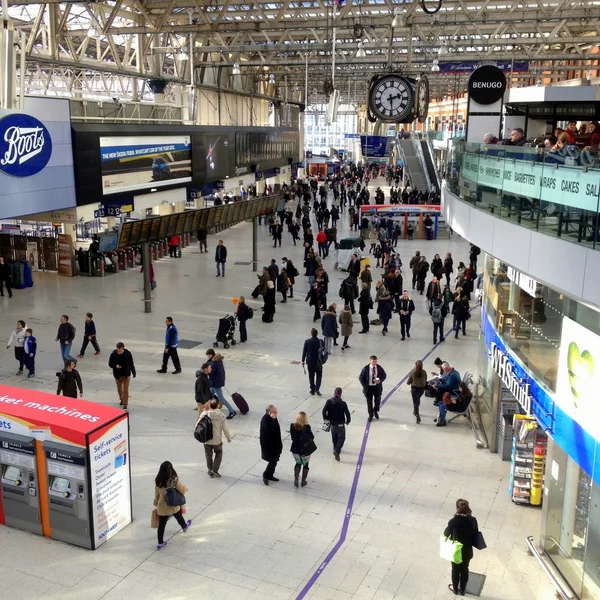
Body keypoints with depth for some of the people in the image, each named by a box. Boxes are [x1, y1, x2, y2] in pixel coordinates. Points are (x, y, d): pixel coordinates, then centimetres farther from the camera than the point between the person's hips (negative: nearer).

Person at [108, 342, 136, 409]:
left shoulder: (127, 354, -15)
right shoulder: (113, 354, -12)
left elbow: (131, 364, -5)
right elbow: (110, 364, -5)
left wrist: (133, 373, -1)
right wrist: (115, 366, -26)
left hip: (126, 374, -3)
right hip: (117, 374, 3)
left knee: (125, 390, -4)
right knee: (119, 389, 21)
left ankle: (125, 404, 1)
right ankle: (121, 399, 46)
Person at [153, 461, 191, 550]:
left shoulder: (158, 481, -13)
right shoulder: (174, 480, -25)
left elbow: (156, 495, 0)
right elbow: (182, 490, -16)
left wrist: (156, 504, 15)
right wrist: (186, 488, 7)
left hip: (162, 507, 1)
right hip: (174, 506, -1)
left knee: (161, 525, 13)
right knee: (179, 518, 29)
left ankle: (160, 543, 21)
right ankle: (184, 527, 57)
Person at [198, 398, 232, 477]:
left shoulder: (204, 414, -15)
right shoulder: (221, 415, -15)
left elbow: (197, 425, -9)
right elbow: (225, 429, -8)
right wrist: (229, 438, 7)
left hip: (206, 440, 1)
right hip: (217, 440, 0)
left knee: (209, 455, 20)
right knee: (219, 453, 23)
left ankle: (210, 471, 30)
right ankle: (214, 470, 12)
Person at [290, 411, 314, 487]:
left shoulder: (292, 426, -12)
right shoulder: (306, 427, -23)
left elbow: (292, 437, -2)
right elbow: (311, 437, -12)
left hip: (295, 449, 3)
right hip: (305, 450, -3)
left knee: (298, 463, 28)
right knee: (305, 465, 22)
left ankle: (296, 480, 21)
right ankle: (303, 481, 31)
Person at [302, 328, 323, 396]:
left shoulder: (307, 341, -12)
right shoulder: (320, 342, -13)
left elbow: (304, 351, -6)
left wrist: (303, 361, 5)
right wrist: (322, 360, 7)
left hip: (310, 362, 1)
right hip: (318, 362, 0)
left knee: (311, 376, 13)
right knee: (319, 375, 15)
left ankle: (312, 390, 18)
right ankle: (317, 389, 2)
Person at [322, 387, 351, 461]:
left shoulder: (329, 402, -11)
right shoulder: (343, 404, -19)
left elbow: (324, 411, -9)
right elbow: (347, 413, -13)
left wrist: (325, 418, 8)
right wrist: (348, 421, 6)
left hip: (332, 423, 4)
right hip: (340, 424, -4)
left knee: (334, 437, 24)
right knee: (341, 438, 8)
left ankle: (336, 450, 40)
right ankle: (337, 451, -9)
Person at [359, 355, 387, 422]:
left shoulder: (379, 368, -7)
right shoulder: (365, 369, -13)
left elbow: (384, 375, 5)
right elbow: (361, 378, -5)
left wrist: (380, 380, -16)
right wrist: (365, 386, -13)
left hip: (377, 387, 2)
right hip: (369, 387, -1)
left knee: (377, 400, 14)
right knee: (369, 402, 9)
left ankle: (376, 412, 43)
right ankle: (370, 415, 29)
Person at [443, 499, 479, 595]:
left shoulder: (454, 521, -29)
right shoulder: (473, 520, -21)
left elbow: (446, 534, -11)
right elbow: (476, 534, -6)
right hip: (467, 551, 2)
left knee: (456, 570, 22)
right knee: (465, 569, 25)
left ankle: (455, 589, 42)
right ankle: (462, 589, 43)